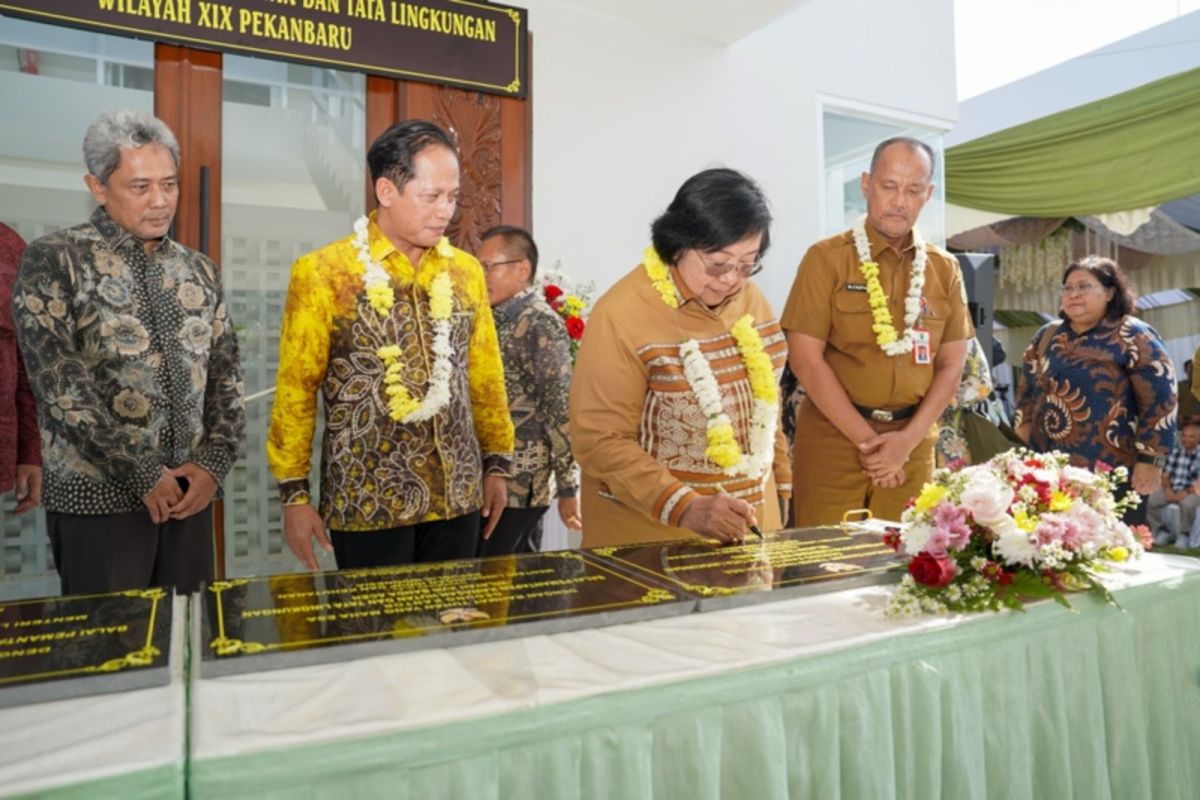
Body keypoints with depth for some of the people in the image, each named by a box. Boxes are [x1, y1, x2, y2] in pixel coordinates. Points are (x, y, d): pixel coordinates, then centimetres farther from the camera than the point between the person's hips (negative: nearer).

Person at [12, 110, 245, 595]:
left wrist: (212, 464, -5)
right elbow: (61, 385, -13)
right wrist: (144, 475, -13)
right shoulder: (54, 260, -5)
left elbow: (226, 375, 8)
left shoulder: (199, 271, 10)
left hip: (188, 491, 5)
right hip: (98, 496, -4)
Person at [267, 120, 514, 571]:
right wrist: (294, 492, -5)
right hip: (367, 500, -4)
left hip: (457, 495, 4)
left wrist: (498, 462, 9)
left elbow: (486, 375, 10)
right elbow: (296, 389, -5)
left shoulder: (466, 271, 6)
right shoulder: (323, 274, -7)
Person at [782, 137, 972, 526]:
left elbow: (952, 364, 7)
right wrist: (866, 439, -11)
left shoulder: (945, 268, 8)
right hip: (834, 435, -3)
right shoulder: (826, 258, -5)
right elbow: (806, 359, -10)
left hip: (913, 440, 4)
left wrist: (907, 439, -7)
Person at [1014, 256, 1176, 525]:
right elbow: (1026, 391, 17)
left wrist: (1149, 460, -11)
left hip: (1113, 473, -5)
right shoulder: (1047, 336, 12)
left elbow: (1160, 399, -8)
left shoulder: (1133, 337, -4)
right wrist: (1026, 439, 9)